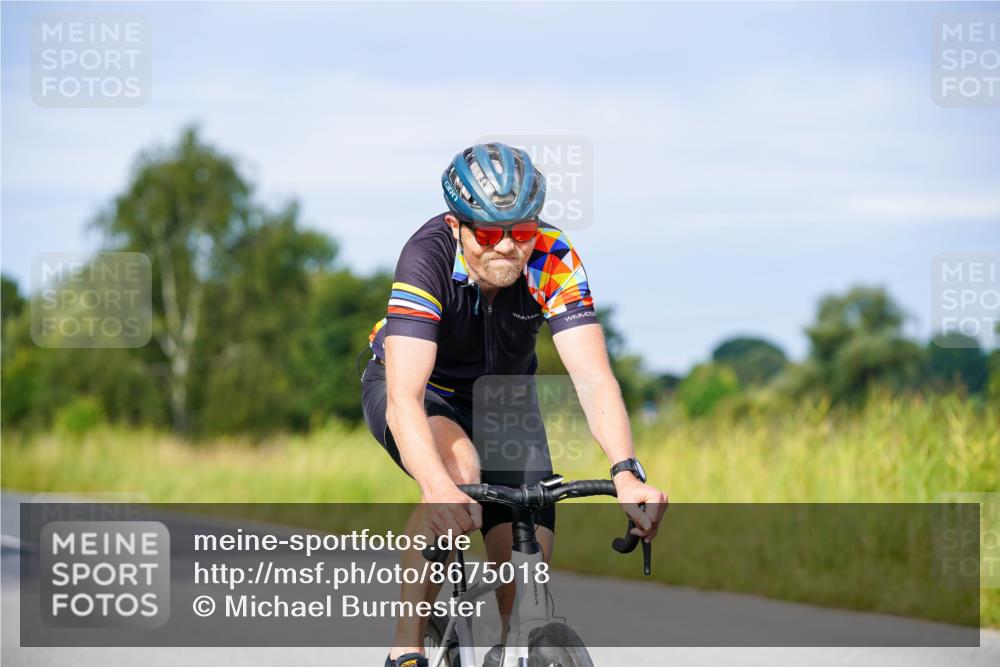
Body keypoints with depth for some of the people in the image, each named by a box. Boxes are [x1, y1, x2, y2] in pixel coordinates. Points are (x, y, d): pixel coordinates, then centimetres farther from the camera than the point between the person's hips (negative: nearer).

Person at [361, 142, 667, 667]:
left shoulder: (553, 261, -28)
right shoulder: (428, 256, -35)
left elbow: (593, 377, -35)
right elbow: (405, 396, -45)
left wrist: (626, 472, -53)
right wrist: (437, 486, -62)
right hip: (419, 392, -3)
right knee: (459, 468, -37)